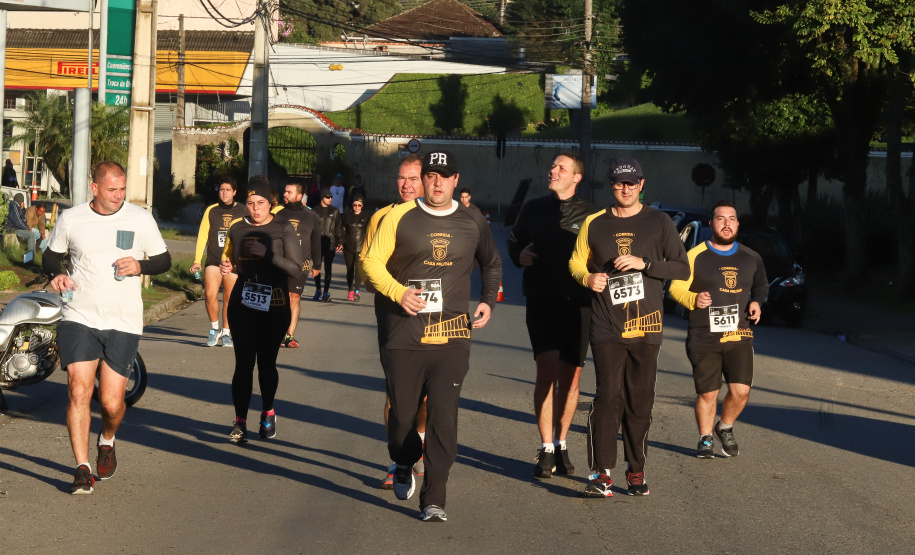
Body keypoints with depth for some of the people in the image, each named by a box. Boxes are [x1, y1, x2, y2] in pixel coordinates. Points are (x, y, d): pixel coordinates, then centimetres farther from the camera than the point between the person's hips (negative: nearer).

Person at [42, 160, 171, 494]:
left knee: (112, 403, -2)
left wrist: (141, 266, -11)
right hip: (79, 319, 0)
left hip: (123, 323, 0)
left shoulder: (140, 219, 1)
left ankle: (107, 441, 33)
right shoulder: (70, 219, 3)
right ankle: (82, 469, -4)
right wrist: (56, 274, -6)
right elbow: (51, 256, 16)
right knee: (79, 393, -12)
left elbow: (164, 260, 9)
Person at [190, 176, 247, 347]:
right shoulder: (211, 211, 6)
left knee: (229, 298, 2)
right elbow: (202, 235, 5)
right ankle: (214, 328, 7)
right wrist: (197, 260, -2)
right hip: (213, 260, 0)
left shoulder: (242, 212, 5)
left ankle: (226, 333, 15)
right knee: (210, 295, -14)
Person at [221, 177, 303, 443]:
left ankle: (268, 413, 29)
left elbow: (296, 269, -10)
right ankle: (240, 421, -5)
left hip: (275, 309, -1)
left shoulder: (284, 230, -3)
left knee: (267, 362, 7)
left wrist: (268, 254, -21)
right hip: (243, 306, 1)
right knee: (244, 363, -8)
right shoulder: (237, 229, 6)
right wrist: (228, 268, -2)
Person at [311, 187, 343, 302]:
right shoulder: (315, 211, 3)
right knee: (316, 267, 7)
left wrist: (340, 242, 2)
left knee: (328, 268, -1)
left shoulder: (335, 212, 8)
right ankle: (318, 290, 21)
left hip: (330, 244, 0)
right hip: (317, 244, 0)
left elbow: (339, 228, 9)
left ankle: (326, 292, 1)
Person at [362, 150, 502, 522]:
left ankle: (433, 499, -3)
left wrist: (488, 301, 10)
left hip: (452, 336, 1)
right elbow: (372, 262, 2)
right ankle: (403, 466, 39)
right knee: (402, 413, 6)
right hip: (405, 335, 0)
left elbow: (492, 264, 24)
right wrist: (398, 292, -14)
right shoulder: (399, 218, 1)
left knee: (443, 417, -8)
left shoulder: (472, 224, 9)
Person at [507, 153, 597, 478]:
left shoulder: (590, 216, 3)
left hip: (577, 302, 0)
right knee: (547, 369, -12)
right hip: (541, 301, 0)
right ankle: (546, 449, -6)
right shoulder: (534, 209, 11)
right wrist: (520, 254, 1)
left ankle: (561, 445, 20)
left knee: (571, 378, 5)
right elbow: (514, 242, 22)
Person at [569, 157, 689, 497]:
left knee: (640, 401, 3)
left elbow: (683, 269, 3)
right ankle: (602, 473, -9)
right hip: (606, 327, 0)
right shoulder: (594, 224, 9)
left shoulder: (659, 223, 6)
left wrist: (644, 263, -11)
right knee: (608, 396, -11)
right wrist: (588, 278, -3)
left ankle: (636, 471, 14)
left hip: (646, 326, 0)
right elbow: (576, 263, 19)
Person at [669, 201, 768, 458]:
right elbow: (676, 287, 0)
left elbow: (761, 286, 25)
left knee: (741, 390, -9)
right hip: (704, 339, -2)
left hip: (739, 336, 2)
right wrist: (693, 299, -19)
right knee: (707, 393, 2)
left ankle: (725, 428, 19)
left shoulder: (750, 258, 10)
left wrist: (757, 302, 4)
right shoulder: (696, 256, -1)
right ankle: (706, 438, 24)